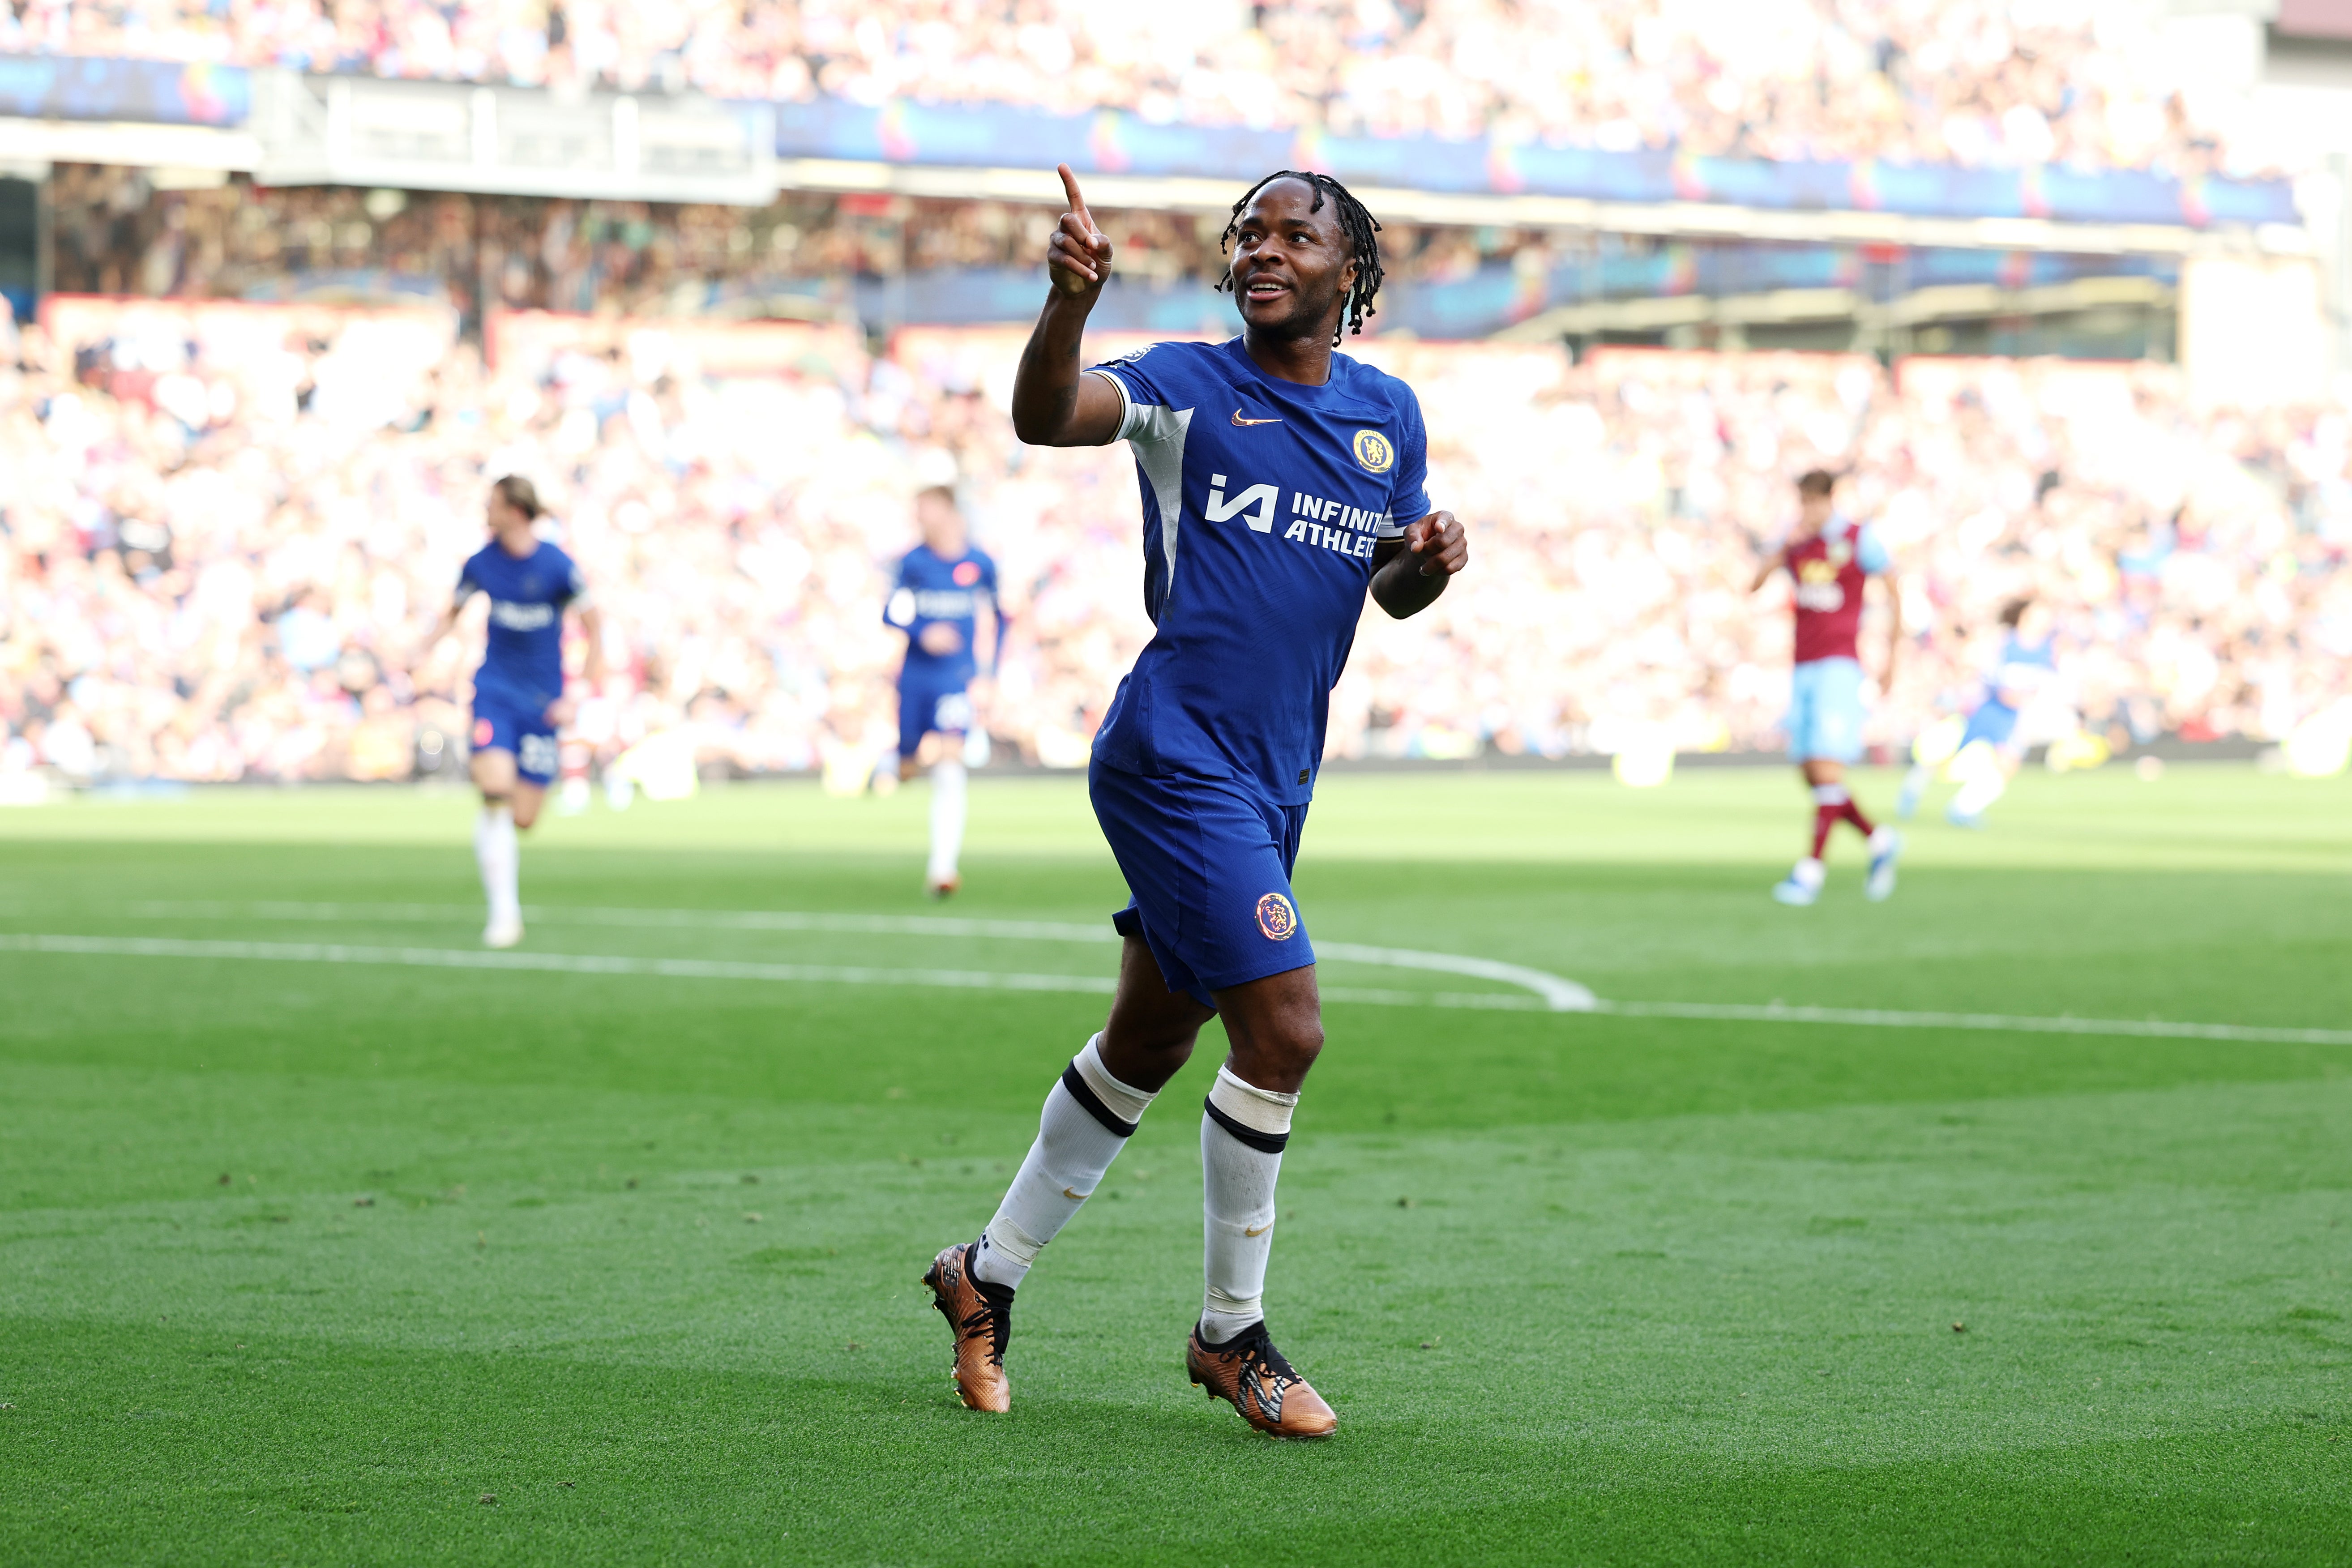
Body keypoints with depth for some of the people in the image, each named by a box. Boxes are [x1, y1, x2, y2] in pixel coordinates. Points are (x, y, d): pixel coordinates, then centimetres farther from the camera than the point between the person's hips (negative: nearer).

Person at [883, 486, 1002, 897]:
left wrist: (989, 673, 11)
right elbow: (892, 613, -4)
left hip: (959, 679, -1)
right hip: (916, 676, 1)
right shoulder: (914, 562, 0)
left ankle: (943, 867, -20)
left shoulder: (980, 565, 1)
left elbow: (998, 618, 15)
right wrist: (923, 634, -23)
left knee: (950, 770, -17)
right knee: (909, 770, 10)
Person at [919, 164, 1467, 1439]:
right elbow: (1044, 417, -24)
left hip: (1274, 778, 7)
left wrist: (1427, 564, -3)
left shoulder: (1388, 413, 11)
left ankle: (988, 1274, 32)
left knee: (1149, 1043, 16)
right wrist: (1069, 302, -43)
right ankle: (1230, 1333, 1)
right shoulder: (1188, 387, -6)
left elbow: (1391, 589, 21)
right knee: (1283, 1032, -14)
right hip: (1177, 755, -7)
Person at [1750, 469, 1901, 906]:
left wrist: (1891, 657, 3)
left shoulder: (1860, 539, -2)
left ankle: (1812, 869, -14)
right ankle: (1880, 842, 20)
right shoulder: (1797, 540, 9)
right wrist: (1785, 548, -14)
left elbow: (1893, 595, 6)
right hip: (1803, 668, 6)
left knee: (1827, 767, -15)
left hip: (1840, 666, -6)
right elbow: (1754, 585, 0)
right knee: (1812, 774, 4)